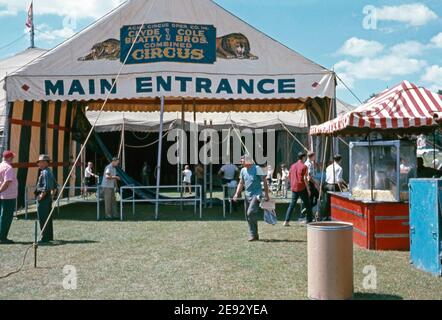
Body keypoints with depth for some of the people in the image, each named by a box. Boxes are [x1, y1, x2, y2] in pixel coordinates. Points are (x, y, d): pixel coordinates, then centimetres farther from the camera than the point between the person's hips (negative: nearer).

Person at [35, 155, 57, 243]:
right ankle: (49, 236, 24)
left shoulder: (45, 172, -17)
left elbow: (46, 187, -26)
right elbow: (55, 186, 22)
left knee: (43, 219, -5)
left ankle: (45, 238, -2)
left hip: (43, 199, -10)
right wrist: (52, 195, 21)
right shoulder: (49, 172, 14)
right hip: (48, 198, 10)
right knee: (48, 218, 16)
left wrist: (41, 196, -19)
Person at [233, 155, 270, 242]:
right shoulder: (243, 170, 11)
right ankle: (254, 235, 18)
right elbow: (241, 183, 18)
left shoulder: (257, 169, -7)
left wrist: (266, 194, -8)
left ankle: (254, 234, -11)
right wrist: (237, 194, 6)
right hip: (247, 195, 7)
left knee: (251, 213, -20)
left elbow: (264, 181, -5)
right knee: (248, 216, 7)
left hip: (256, 195, -7)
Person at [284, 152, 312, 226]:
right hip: (302, 188, -6)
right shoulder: (304, 166, -8)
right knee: (307, 204, 6)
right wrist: (308, 189, -9)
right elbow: (305, 179, -13)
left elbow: (289, 176, 14)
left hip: (294, 188, 6)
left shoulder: (293, 166, 11)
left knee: (292, 204, 8)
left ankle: (287, 221, 2)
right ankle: (309, 221, 8)